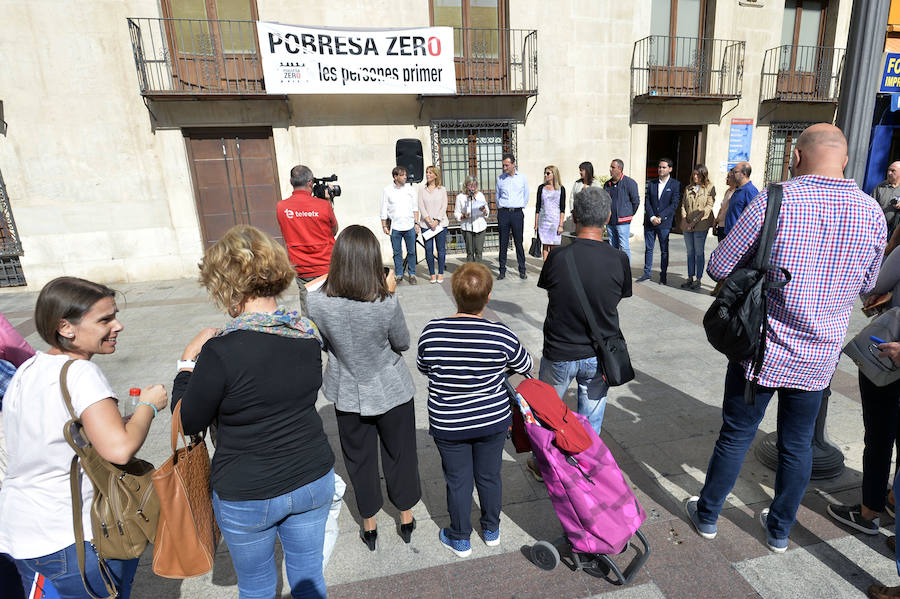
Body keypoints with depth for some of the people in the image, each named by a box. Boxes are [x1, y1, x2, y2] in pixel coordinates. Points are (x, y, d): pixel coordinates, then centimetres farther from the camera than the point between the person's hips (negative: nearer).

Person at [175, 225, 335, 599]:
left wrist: (188, 363, 2)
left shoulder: (222, 351, -26)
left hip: (248, 497, -4)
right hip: (314, 480, 4)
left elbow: (188, 422, -11)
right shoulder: (308, 333, -10)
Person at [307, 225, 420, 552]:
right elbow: (402, 343, -9)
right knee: (400, 454, 21)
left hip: (348, 395, 2)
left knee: (359, 459, 22)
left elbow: (323, 343, -2)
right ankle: (406, 519, 43)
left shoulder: (317, 301, -20)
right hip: (391, 391, -1)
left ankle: (369, 526, 42)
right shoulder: (387, 303, -27)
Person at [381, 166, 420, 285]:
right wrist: (384, 226, 0)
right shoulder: (387, 190, 3)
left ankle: (412, 275, 13)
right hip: (395, 227, -1)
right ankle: (399, 275, 14)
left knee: (411, 252, 3)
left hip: (409, 226, 1)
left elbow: (415, 208, 11)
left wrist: (416, 223, 5)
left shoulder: (409, 189, 8)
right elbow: (384, 210, 5)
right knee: (397, 253, 4)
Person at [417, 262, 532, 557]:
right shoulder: (501, 335, -20)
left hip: (448, 425, 0)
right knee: (489, 476, 22)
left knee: (458, 481, 18)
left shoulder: (432, 332, -19)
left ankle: (460, 540, 40)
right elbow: (524, 364, -1)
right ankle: (491, 530, 46)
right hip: (494, 421, 1)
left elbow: (423, 367, 0)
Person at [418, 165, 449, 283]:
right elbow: (421, 206, 1)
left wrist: (436, 221, -12)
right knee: (428, 249, -1)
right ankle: (432, 274, 9)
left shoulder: (442, 189, 6)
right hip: (426, 224, 1)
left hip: (440, 223, 0)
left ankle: (440, 273, 11)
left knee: (441, 249, 2)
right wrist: (429, 221, -11)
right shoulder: (422, 189, 8)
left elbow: (444, 207, 0)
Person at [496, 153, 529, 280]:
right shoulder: (500, 179, 7)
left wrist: (521, 207, 13)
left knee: (519, 242, 1)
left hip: (517, 213, -1)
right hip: (503, 213, 1)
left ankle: (522, 270, 9)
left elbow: (526, 195, 13)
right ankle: (502, 270, 8)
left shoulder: (522, 177, 4)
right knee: (503, 243, 2)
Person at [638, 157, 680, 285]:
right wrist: (652, 217, -9)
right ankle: (646, 274, 15)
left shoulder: (675, 185, 0)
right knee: (648, 249, 7)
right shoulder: (651, 183, 10)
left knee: (664, 250, 3)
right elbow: (647, 202, 4)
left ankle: (663, 276, 11)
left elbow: (674, 204, -7)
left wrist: (660, 217, -15)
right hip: (650, 222, 3)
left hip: (664, 223, -3)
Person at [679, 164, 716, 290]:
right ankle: (690, 278, 15)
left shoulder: (710, 188, 0)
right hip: (687, 226, 5)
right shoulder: (688, 188, 14)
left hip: (701, 225, -4)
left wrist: (695, 221, -14)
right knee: (690, 252, 8)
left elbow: (708, 206, -8)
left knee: (699, 252, -2)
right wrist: (685, 221, -4)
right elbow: (683, 205, 11)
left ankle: (698, 279, 5)